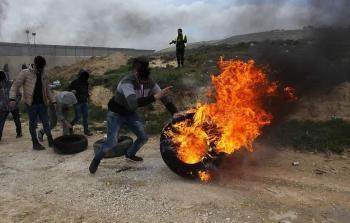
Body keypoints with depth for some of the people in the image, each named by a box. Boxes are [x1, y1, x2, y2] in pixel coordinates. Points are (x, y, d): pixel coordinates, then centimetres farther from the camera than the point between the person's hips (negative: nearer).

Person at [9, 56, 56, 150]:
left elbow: (47, 90, 16)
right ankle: (35, 143, 15)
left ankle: (51, 141, 17)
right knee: (33, 124, 4)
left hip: (42, 103, 4)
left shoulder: (44, 75, 9)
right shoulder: (25, 73, -5)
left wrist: (53, 101, 8)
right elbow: (15, 86, -6)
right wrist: (12, 98, -20)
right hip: (31, 104, -4)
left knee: (46, 122, 9)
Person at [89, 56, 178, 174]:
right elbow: (133, 104, -52)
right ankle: (96, 160, 14)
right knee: (112, 142, -16)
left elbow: (163, 98, -9)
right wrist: (155, 97, -57)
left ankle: (130, 154, 33)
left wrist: (176, 114, -16)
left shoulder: (150, 83, -17)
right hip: (115, 114, -6)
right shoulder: (127, 82, -38)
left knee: (143, 137, 4)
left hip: (130, 114, 6)